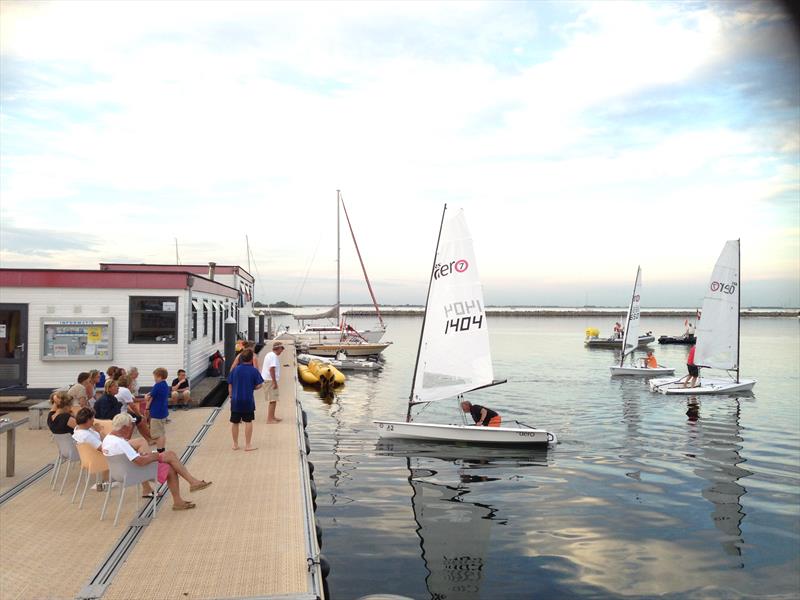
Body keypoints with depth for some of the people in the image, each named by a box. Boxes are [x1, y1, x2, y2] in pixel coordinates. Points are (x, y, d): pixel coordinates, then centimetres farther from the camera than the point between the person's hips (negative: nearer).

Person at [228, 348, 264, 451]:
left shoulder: (235, 370, 0)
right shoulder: (254, 371, -8)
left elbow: (230, 385, 4)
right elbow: (259, 385, -7)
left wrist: (231, 396, 14)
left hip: (235, 400, 2)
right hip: (248, 401, -2)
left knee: (234, 422, 12)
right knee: (248, 422, 7)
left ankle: (235, 444, 21)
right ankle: (248, 445, 9)